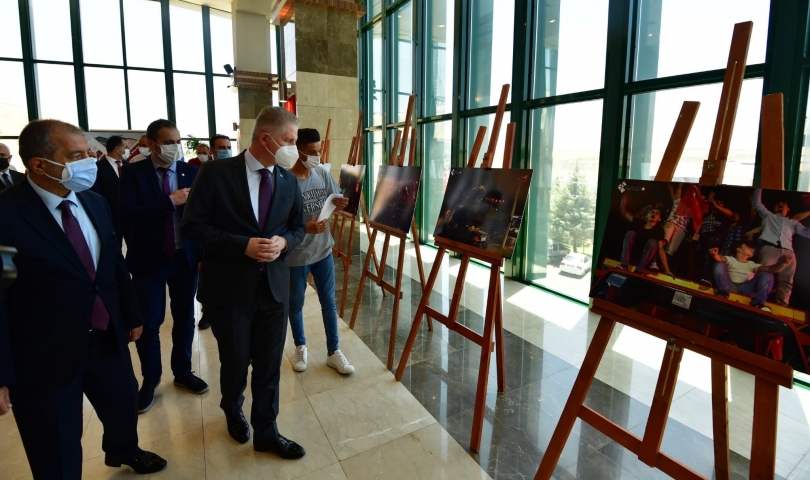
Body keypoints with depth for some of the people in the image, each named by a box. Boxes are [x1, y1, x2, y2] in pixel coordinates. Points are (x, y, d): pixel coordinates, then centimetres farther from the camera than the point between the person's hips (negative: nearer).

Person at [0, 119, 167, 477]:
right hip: (43, 355, -6)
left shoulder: (95, 203, 2)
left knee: (124, 404, 29)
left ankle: (123, 451, 59)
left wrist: (131, 315, 16)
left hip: (107, 338, 6)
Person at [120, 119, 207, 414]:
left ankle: (183, 372, 32)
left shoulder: (191, 172, 0)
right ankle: (150, 379, 28)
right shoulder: (133, 173, -6)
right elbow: (126, 214, -18)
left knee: (185, 319, 14)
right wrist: (170, 201, -25)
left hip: (185, 257, 2)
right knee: (149, 323, 9)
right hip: (148, 259, -2)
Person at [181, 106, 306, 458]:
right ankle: (233, 412, 46)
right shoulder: (216, 172, -9)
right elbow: (193, 225, -10)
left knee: (269, 365, 11)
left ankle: (266, 432, 31)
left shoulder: (289, 181, 4)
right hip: (229, 288, -3)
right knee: (235, 362, 14)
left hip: (274, 287, 3)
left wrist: (283, 241, -11)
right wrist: (243, 245, -21)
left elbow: (298, 227, 12)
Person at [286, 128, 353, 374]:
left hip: (323, 251, 4)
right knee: (295, 304, 15)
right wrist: (307, 227, -31)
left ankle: (333, 352, 24)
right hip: (295, 255, -3)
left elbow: (337, 202, 4)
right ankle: (300, 347, 37)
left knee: (329, 302, 10)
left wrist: (341, 204, -20)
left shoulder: (323, 175, -2)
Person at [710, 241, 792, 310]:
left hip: (746, 288, 3)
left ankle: (758, 303, -24)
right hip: (730, 286, -3)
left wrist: (782, 264, -16)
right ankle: (722, 292, -29)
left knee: (767, 275, -11)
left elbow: (769, 269, 7)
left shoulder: (751, 264, 26)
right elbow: (720, 258, -11)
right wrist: (714, 254, -38)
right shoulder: (730, 260, 14)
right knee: (720, 264, -20)